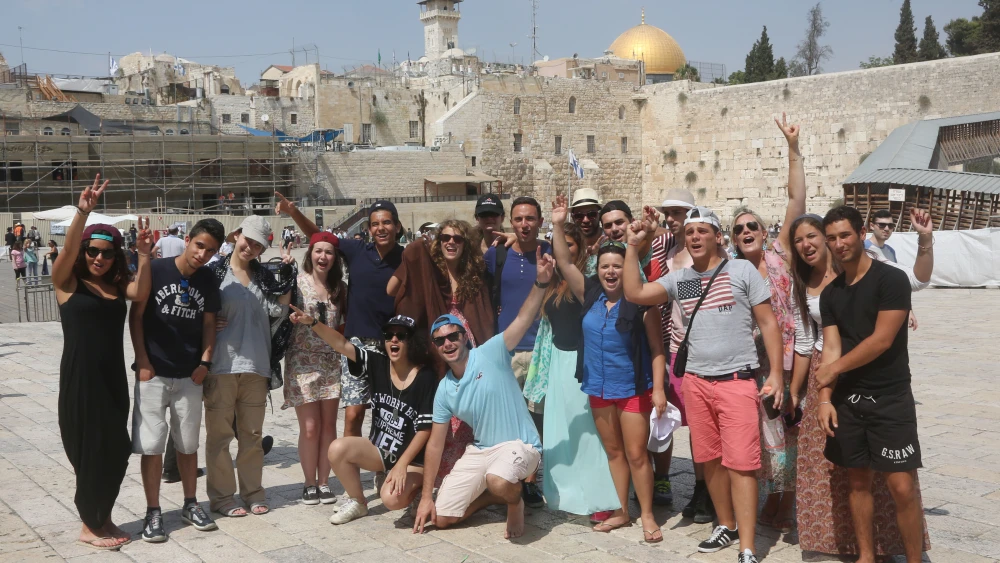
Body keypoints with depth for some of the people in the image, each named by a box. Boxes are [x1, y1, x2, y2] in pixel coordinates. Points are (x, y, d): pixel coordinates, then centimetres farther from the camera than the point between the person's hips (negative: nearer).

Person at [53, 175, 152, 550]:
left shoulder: (117, 285, 8)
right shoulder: (66, 282, -4)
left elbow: (141, 293, -12)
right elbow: (68, 249, -22)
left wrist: (144, 256, -23)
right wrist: (82, 212, -37)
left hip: (113, 377, 5)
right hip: (79, 377, -5)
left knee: (116, 450, 9)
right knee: (91, 450, 2)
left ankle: (103, 519, 26)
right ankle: (89, 527, 17)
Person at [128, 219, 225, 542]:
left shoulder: (209, 281, 3)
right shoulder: (155, 270, -9)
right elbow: (136, 316, -5)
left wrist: (205, 361, -2)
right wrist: (142, 361, -9)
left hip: (189, 376, 3)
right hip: (153, 373, -3)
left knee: (188, 443, 12)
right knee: (151, 444, -1)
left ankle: (190, 504, 24)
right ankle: (153, 512, 8)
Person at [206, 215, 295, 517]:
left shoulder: (264, 276, 12)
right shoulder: (216, 272, 0)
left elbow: (279, 311, 2)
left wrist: (288, 279, -4)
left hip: (256, 366, 4)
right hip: (221, 365, -4)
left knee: (252, 433, 11)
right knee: (220, 433, 2)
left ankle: (252, 492, 21)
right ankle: (221, 496, 11)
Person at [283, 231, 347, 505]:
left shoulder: (340, 287, 8)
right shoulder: (297, 282, -4)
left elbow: (346, 321, 14)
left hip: (332, 362, 3)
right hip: (302, 362, -3)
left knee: (328, 425, 5)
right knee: (310, 427, -3)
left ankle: (324, 482, 15)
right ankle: (309, 483, 12)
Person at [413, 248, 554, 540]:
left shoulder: (491, 353, -12)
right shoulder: (444, 390, 3)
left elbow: (524, 319, -25)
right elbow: (435, 444, 7)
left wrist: (541, 282, -43)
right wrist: (426, 496, 5)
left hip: (519, 445, -6)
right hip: (479, 450, 6)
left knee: (498, 481, -40)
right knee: (441, 518, 3)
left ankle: (515, 502, -2)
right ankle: (495, 494, 25)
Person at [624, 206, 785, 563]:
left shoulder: (742, 270, -1)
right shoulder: (678, 279, 9)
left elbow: (768, 323, 0)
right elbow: (634, 294, -3)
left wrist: (776, 373, -7)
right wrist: (632, 246, -4)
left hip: (737, 380, -4)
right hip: (696, 381, 4)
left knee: (740, 463, -8)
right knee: (710, 460, 12)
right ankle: (726, 526, 29)